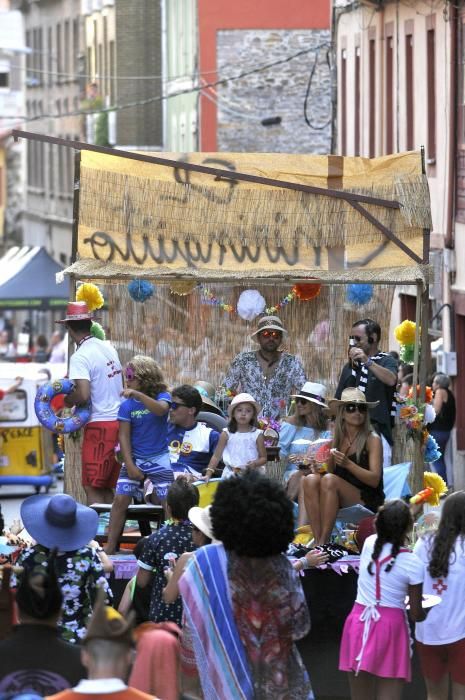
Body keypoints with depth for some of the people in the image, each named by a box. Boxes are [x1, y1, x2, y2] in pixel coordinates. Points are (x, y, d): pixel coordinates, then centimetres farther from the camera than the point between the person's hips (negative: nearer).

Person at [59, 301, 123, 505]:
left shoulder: (80, 357, -14)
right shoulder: (108, 348, 11)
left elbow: (84, 394, -25)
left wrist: (68, 401, -3)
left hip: (99, 426, -8)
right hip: (119, 421, 8)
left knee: (93, 488, -4)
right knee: (107, 488, 14)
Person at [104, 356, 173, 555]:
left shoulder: (162, 396, -6)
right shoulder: (127, 405, -2)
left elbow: (161, 409, -30)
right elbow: (124, 436, -3)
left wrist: (137, 394, -38)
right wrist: (130, 465, -10)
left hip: (159, 458, -2)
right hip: (134, 458, 2)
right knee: (120, 500, -5)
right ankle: (110, 546, -1)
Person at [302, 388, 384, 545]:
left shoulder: (372, 439, -1)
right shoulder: (337, 440, 13)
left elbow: (374, 480, -10)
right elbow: (329, 470, 11)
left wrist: (348, 464, -23)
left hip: (367, 501, -5)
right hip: (341, 502, 5)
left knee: (329, 480, -29)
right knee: (310, 480, -21)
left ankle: (324, 541, -32)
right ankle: (317, 540, -30)